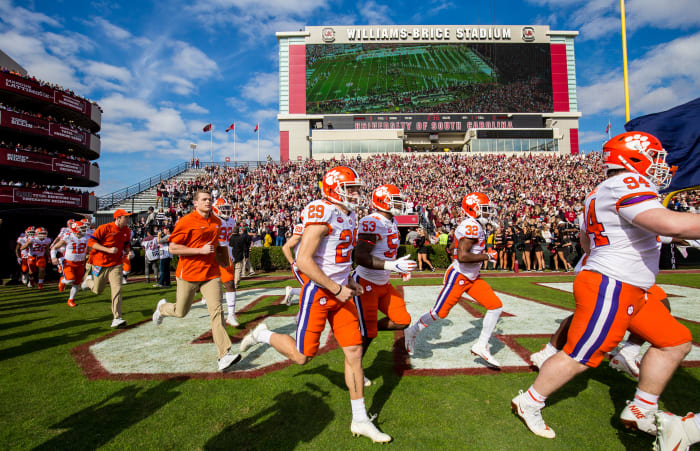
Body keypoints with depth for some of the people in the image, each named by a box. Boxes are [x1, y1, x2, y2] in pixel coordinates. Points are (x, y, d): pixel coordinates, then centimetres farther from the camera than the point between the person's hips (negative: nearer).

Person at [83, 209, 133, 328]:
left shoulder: (127, 231, 1)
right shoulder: (105, 228, -15)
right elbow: (91, 242, -15)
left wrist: (128, 250, -6)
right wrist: (108, 250, -26)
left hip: (116, 264, 3)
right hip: (100, 263, -2)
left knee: (117, 290, -11)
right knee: (98, 290, 14)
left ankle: (116, 319, -10)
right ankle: (89, 280, 50)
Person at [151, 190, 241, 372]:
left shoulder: (217, 222, 7)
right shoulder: (186, 221, -11)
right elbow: (173, 248, -13)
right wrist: (200, 250, -20)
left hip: (211, 273, 3)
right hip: (188, 273, -3)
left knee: (216, 311, -9)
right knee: (181, 312, 14)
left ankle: (224, 355, -11)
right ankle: (162, 307, 52)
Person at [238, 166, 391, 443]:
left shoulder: (349, 217, 10)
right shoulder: (323, 215, -19)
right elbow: (303, 260, -24)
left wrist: (349, 281, 9)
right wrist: (337, 289, -19)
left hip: (340, 292, 8)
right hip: (318, 292, -8)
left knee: (354, 352, 8)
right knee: (302, 356, 5)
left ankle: (360, 420, 22)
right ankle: (262, 335, 33)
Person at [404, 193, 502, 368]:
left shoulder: (476, 226, 11)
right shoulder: (470, 226, -21)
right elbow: (462, 256, -30)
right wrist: (487, 256, -19)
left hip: (472, 278, 10)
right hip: (458, 276, -10)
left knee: (496, 306, 3)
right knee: (439, 313, 2)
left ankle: (481, 346, 12)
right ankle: (412, 332, 26)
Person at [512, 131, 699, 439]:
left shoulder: (599, 193, 14)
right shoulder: (625, 184, -17)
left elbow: (586, 242, 24)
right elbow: (670, 223, -32)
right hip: (609, 289, -10)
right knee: (579, 357, 0)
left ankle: (641, 411, 26)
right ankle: (528, 403, 17)